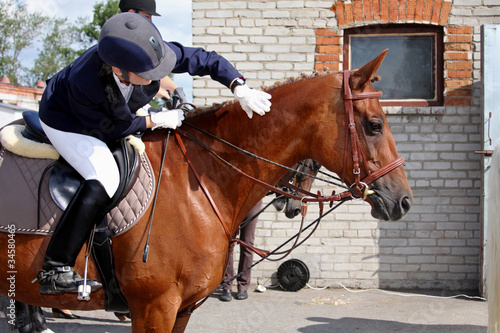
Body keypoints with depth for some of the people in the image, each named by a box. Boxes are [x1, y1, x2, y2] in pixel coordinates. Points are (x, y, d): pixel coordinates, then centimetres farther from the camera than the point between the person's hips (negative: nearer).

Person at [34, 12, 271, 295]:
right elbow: (109, 129, -25)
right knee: (104, 178, -30)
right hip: (65, 121, -7)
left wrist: (240, 89, -33)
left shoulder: (150, 52, -32)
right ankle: (54, 270, -25)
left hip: (115, 116, 7)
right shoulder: (83, 83, -43)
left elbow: (207, 60, -19)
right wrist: (156, 120, -23)